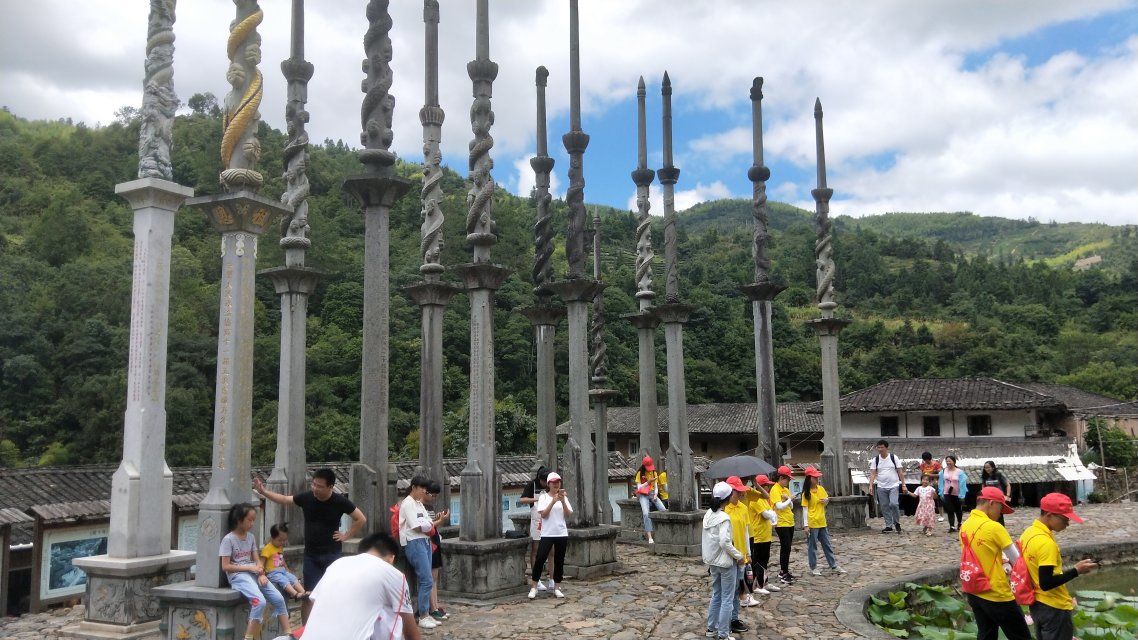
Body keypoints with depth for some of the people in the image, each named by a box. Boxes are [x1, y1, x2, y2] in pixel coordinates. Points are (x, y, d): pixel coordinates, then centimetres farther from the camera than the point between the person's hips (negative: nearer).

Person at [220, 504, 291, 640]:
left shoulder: (251, 537, 13)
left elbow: (257, 560, 12)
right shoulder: (228, 539, -6)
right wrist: (249, 568, -14)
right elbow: (225, 566, -10)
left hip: (253, 574, 6)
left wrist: (261, 573, -8)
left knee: (279, 599, -10)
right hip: (238, 575, -6)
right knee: (260, 601, -30)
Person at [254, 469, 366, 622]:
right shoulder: (306, 497, -7)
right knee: (309, 595, 3)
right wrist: (263, 492, 2)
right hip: (311, 555, 2)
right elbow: (284, 500, 9)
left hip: (332, 554, -2)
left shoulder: (340, 501, -12)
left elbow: (361, 519, -1)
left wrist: (347, 535, -3)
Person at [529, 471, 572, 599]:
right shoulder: (543, 497, -1)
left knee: (559, 561, 6)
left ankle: (557, 588, 14)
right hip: (547, 534, -3)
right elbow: (543, 514, -14)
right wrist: (553, 501, -23)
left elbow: (569, 515, -1)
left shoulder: (563, 497, 8)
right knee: (540, 559, -6)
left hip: (562, 534, 3)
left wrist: (563, 501, -15)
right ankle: (534, 587, 3)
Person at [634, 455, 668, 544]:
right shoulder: (640, 473, 1)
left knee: (664, 510, -22)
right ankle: (650, 537, -32)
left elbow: (656, 486, 10)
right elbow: (639, 488, -5)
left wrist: (655, 495, -8)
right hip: (643, 495, -4)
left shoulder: (654, 473, 13)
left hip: (652, 494, 4)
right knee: (646, 513, -28)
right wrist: (648, 482, -16)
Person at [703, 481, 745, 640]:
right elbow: (725, 542, -25)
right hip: (726, 562, -8)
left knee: (716, 595, 19)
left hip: (712, 561, 8)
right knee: (727, 599, 2)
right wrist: (738, 556, -13)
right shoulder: (724, 518, -21)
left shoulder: (708, 514, 4)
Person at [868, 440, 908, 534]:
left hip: (894, 486, -3)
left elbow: (900, 472, 1)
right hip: (881, 487, 3)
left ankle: (897, 522, 4)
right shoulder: (875, 460, 3)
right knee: (884, 507, 4)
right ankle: (889, 526, 15)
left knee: (894, 504, -18)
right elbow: (872, 473, -1)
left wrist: (903, 485, -4)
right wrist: (871, 485, -14)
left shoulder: (894, 458, 0)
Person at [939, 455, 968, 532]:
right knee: (950, 510, -3)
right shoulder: (943, 471, -2)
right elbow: (941, 483, 3)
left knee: (958, 510, 16)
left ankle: (959, 523, 38)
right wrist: (941, 493, 1)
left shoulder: (959, 472, -12)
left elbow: (962, 483, -12)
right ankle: (952, 526, 0)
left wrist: (961, 495, -15)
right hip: (947, 494, 2)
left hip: (957, 494, -2)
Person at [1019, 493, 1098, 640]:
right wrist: (1076, 571, -19)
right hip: (1054, 608, -9)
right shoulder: (1046, 543, -24)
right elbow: (1046, 583, -24)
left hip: (1037, 604, 9)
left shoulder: (1029, 533, 4)